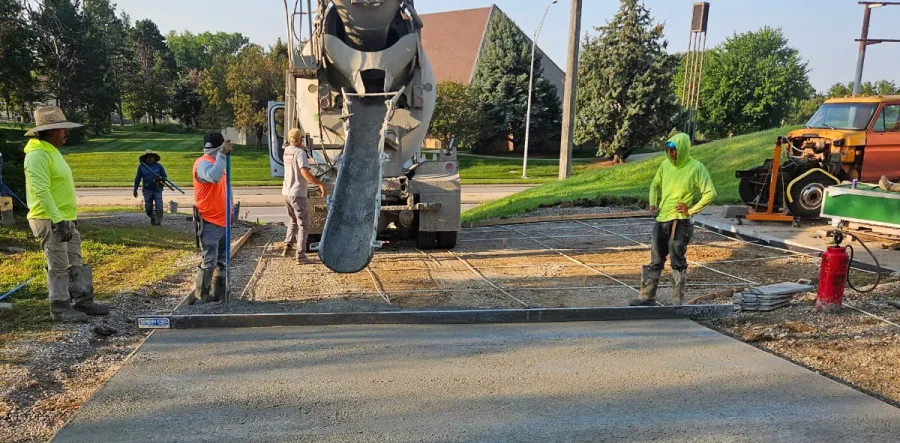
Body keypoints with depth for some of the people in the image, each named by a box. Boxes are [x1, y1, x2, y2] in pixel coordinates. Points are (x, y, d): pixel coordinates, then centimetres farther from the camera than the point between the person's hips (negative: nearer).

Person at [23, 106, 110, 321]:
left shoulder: (52, 151, 15)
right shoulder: (37, 155, -17)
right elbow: (41, 191, -24)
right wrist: (57, 219, -27)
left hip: (65, 219, 10)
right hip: (50, 221, -10)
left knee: (76, 264, 13)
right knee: (58, 266, -2)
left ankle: (83, 301, 20)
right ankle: (60, 308, 8)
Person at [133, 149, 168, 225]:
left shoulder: (159, 166, 1)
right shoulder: (141, 166, 2)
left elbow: (165, 177, 7)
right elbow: (137, 178, 8)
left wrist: (161, 178, -16)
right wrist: (135, 189, 7)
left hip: (157, 190, -1)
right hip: (147, 191, 1)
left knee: (159, 208, -11)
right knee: (148, 209, 6)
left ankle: (158, 221, -1)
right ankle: (153, 219, 32)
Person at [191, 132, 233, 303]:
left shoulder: (216, 162, 18)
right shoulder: (203, 163, -12)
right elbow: (214, 177, -34)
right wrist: (222, 154, -29)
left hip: (222, 220, 10)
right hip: (209, 222, -10)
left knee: (222, 260, 14)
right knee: (209, 261, -7)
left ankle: (218, 293, 22)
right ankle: (201, 295, 4)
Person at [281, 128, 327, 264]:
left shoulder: (286, 151, 8)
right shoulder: (300, 152, -15)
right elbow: (305, 172, -29)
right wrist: (320, 184, -29)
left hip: (286, 192, 8)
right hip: (297, 194, -8)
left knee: (294, 221, 24)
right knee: (303, 224, -1)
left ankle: (288, 247, 15)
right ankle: (300, 255, -6)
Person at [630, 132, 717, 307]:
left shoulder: (696, 168, -8)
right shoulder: (665, 165, 8)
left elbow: (710, 194, -9)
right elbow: (655, 185, 23)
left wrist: (691, 210, -11)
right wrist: (653, 203, 10)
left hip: (680, 222, -5)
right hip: (661, 220, 5)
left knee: (678, 262, 1)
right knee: (655, 261, 8)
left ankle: (679, 300, 13)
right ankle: (647, 297, 14)